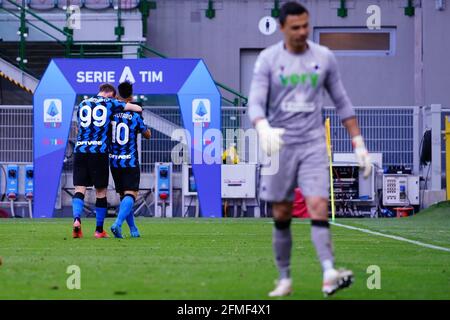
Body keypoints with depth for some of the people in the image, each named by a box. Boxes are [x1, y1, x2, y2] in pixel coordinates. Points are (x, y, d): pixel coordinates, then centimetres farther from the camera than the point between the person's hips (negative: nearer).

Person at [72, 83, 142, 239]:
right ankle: (99, 230, 11)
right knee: (101, 191, 7)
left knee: (79, 188, 2)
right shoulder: (110, 103, 6)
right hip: (99, 152, -2)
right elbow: (138, 108, 12)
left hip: (80, 150, 3)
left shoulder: (83, 104, 16)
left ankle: (77, 219, -23)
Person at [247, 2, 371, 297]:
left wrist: (359, 144, 7)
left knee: (318, 206, -16)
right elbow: (256, 102, -10)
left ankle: (329, 275, -28)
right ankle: (285, 280, 16)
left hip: (313, 143, 0)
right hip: (280, 144, 0)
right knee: (282, 217, 4)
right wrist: (264, 129, -32)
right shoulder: (268, 59, -2)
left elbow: (342, 102, 12)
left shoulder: (324, 57, 5)